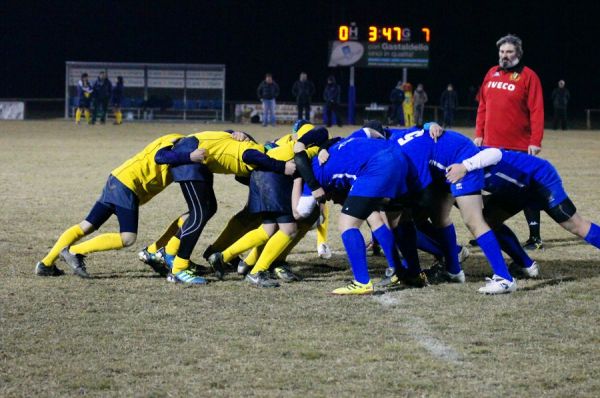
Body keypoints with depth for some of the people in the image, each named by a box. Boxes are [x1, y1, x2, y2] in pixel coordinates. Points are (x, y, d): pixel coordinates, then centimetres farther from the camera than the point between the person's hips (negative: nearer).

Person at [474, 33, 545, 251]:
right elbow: (483, 106, 15)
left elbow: (536, 111, -11)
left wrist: (535, 142, -17)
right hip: (492, 146, 5)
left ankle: (535, 236, 2)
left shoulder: (528, 76, -6)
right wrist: (479, 134, 8)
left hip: (519, 147, -5)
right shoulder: (492, 74, 11)